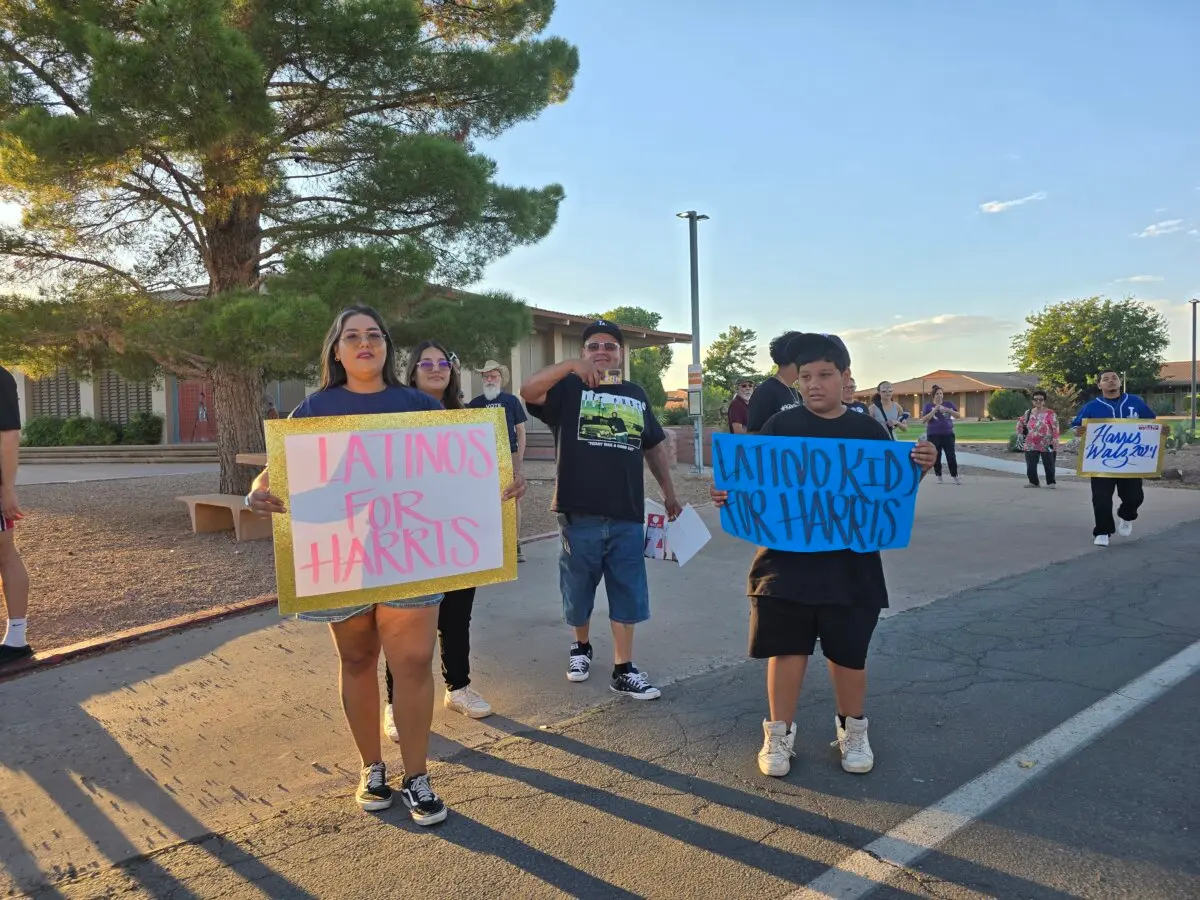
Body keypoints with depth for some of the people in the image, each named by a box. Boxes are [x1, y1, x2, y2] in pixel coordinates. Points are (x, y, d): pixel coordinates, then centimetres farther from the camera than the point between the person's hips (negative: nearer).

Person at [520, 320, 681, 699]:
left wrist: (669, 493, 17)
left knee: (627, 594, 6)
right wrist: (571, 366, -28)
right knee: (579, 590, 13)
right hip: (580, 513, -2)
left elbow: (654, 446, 21)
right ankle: (581, 647, 38)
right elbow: (528, 391, -18)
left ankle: (623, 671, 16)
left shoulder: (636, 395, 13)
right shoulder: (569, 388, 2)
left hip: (627, 515, 3)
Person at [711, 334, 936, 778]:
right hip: (787, 561, -1)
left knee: (848, 653, 13)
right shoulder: (780, 426, -1)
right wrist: (728, 495, -18)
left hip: (850, 564, 1)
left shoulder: (869, 431, 3)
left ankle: (852, 731, 35)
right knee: (786, 650, 6)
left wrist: (919, 467, -12)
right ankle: (779, 734, 23)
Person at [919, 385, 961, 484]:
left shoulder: (948, 404, 5)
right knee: (936, 456, 3)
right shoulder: (928, 406, 2)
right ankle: (938, 476, 14)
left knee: (951, 455, -2)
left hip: (948, 434, 1)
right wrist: (934, 410, -17)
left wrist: (948, 410, -16)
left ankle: (955, 476, 6)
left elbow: (958, 415, 2)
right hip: (933, 435, -1)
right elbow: (924, 420, -8)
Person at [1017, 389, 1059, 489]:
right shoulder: (1028, 412, 8)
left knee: (1049, 465, 3)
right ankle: (1033, 482, 17)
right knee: (1030, 465, 4)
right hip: (1031, 445, 4)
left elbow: (1055, 429, -10)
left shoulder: (1050, 413, -6)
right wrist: (1022, 434, 12)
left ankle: (1051, 482, 16)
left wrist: (1054, 442, -15)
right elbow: (1020, 423, 23)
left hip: (1046, 445, -4)